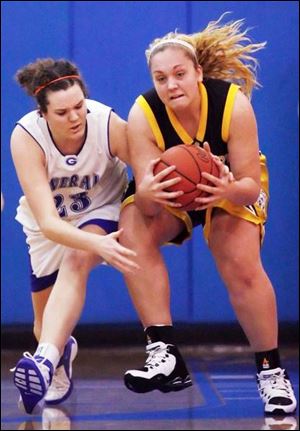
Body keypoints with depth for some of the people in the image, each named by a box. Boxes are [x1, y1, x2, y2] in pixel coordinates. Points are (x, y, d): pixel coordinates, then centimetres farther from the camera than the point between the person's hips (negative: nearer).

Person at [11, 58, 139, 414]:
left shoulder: (109, 125, -30)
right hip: (48, 224, 2)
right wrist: (98, 244, -53)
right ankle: (62, 354, 44)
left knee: (76, 259, -35)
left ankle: (46, 362, -48)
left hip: (102, 211, -1)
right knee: (46, 324, 8)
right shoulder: (26, 137, -32)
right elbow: (47, 221, -37)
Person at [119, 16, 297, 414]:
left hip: (233, 188, -1)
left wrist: (229, 189, -50)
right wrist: (151, 192, -55)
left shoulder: (233, 103, -30)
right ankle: (164, 353, -31)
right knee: (132, 230, -29)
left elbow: (250, 184, -27)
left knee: (243, 265, -24)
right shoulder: (143, 114, -28)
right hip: (170, 190, 1)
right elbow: (145, 199, -30)